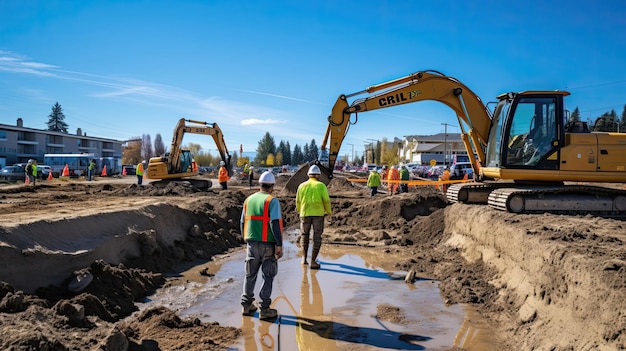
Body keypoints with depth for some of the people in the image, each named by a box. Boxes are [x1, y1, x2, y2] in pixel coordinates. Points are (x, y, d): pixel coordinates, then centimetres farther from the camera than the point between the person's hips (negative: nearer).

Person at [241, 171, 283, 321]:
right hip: (268, 244, -5)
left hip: (252, 244, 5)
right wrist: (279, 245, -15)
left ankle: (247, 305, 23)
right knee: (268, 276, 5)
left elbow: (243, 222, 13)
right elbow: (275, 224, -19)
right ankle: (265, 309, 6)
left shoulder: (249, 200, 8)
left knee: (250, 275, 17)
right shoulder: (272, 201, -10)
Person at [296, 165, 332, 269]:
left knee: (304, 235, 20)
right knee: (317, 238, 5)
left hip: (305, 214, 2)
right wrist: (329, 212, 12)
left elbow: (298, 201, 9)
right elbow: (326, 200, -5)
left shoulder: (302, 186, 5)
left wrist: (299, 211, 27)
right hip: (318, 214, -1)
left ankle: (304, 257, 18)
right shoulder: (321, 185, -1)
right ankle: (313, 261, 1)